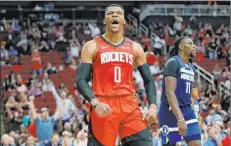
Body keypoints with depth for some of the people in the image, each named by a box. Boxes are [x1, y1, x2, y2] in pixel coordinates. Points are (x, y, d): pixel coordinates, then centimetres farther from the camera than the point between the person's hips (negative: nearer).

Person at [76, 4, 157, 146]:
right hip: (103, 108, -3)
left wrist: (153, 106, -3)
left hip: (130, 107, 3)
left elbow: (148, 80, 14)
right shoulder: (92, 46, 3)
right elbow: (81, 81, -4)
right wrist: (95, 103, -22)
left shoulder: (135, 48, 12)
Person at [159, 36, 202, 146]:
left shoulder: (191, 68, 14)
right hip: (171, 111, -8)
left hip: (187, 110, 8)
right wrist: (180, 118, -30)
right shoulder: (173, 62, -13)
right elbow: (170, 92, -22)